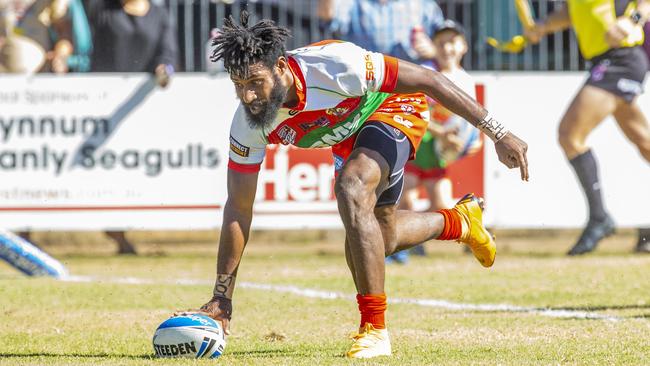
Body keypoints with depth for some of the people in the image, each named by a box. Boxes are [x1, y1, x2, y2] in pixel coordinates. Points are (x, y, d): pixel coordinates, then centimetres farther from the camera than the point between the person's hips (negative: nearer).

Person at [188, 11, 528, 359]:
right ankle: (460, 221, 51)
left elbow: (429, 80, -32)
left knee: (351, 191, -32)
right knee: (380, 238, 19)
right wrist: (222, 296, -19)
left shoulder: (334, 64, -41)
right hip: (347, 140, 7)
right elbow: (238, 208, -16)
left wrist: (499, 134, -30)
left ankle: (374, 330, -26)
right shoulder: (247, 125, -26)